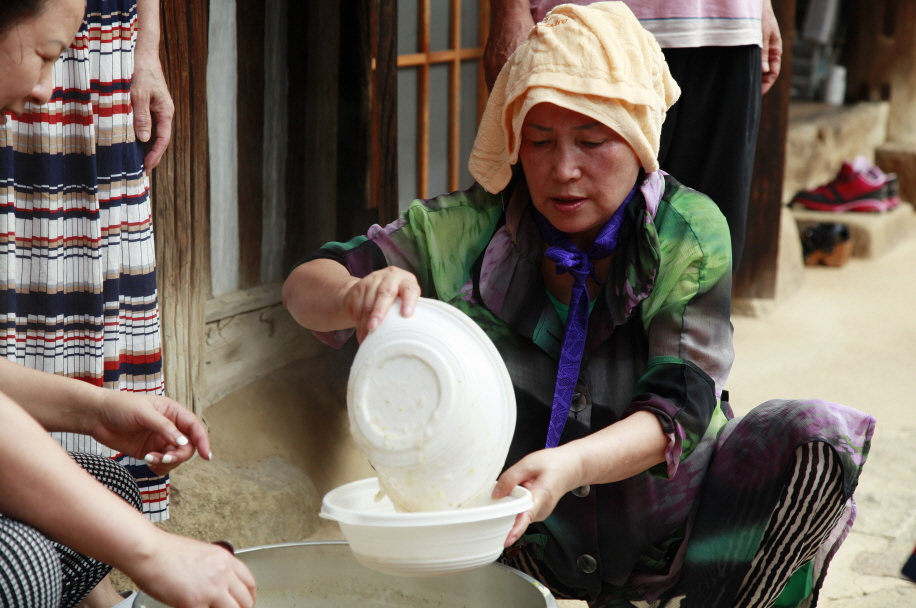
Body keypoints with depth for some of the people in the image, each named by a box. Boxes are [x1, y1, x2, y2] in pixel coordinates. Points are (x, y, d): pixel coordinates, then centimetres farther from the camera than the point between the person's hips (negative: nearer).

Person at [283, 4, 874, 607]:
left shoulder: (689, 234, -14)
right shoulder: (471, 229, -11)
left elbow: (675, 411, -21)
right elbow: (305, 287, -13)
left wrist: (572, 464, -43)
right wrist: (359, 298, -39)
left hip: (668, 531, -2)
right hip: (538, 540, 2)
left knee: (815, 438, -25)